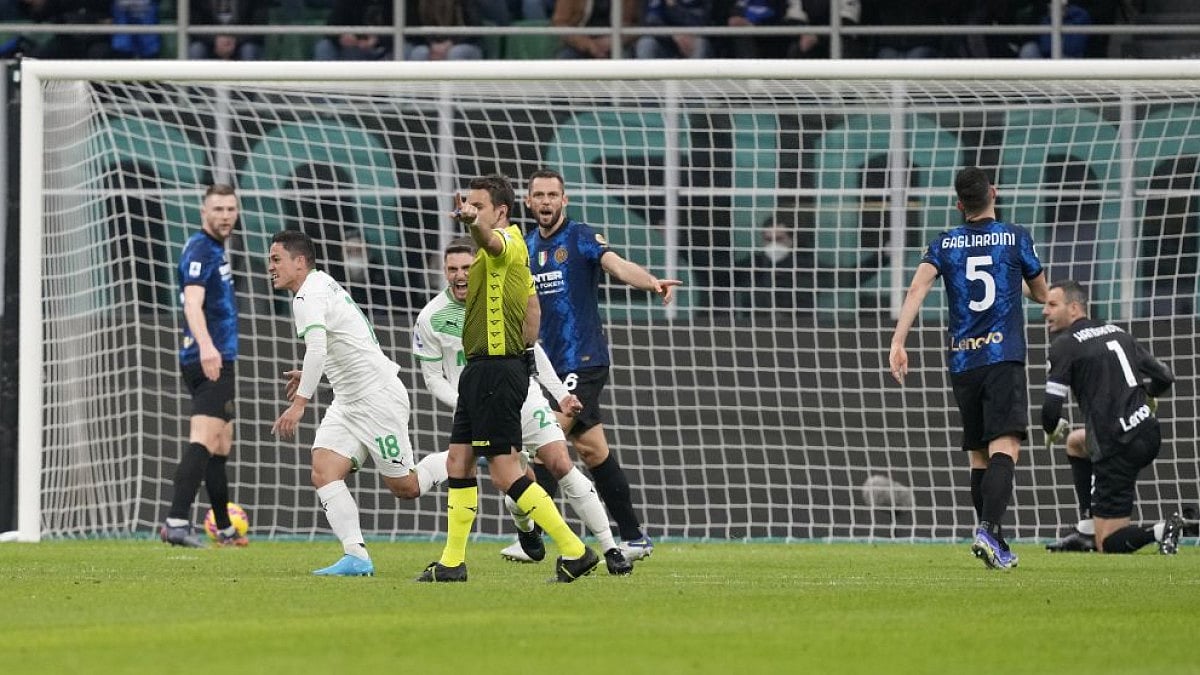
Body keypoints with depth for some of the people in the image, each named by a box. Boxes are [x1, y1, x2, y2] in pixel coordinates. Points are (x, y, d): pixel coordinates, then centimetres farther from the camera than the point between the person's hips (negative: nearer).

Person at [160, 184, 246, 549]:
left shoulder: (215, 248, 17)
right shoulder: (201, 250, -14)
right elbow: (193, 303, -28)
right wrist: (206, 345, -44)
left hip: (218, 359, 10)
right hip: (211, 362, -10)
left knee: (221, 446, 16)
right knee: (204, 441, -19)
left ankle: (224, 530, 25)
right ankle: (177, 522, -29)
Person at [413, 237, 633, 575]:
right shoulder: (431, 319, -7)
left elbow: (531, 349, 11)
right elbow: (433, 378, 0)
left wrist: (560, 394, 9)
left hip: (522, 394, 2)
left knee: (562, 465, -10)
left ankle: (611, 549, -5)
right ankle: (525, 529, 25)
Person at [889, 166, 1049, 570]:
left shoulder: (944, 245, 8)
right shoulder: (1015, 238, 4)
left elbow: (918, 288, -7)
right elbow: (1041, 295, 15)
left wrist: (897, 343, -13)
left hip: (962, 362, 4)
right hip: (1004, 356, -3)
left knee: (978, 456, 13)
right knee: (1004, 449, -13)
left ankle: (995, 545, 16)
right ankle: (988, 530, -34)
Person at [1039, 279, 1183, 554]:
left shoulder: (1065, 345, -6)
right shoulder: (1118, 333, 14)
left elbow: (1051, 408, -9)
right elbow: (1164, 377, 17)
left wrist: (1051, 427, 15)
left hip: (1118, 448, -7)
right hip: (1149, 435, 7)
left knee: (1108, 544, -1)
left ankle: (1159, 532, -28)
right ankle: (1091, 527, 30)